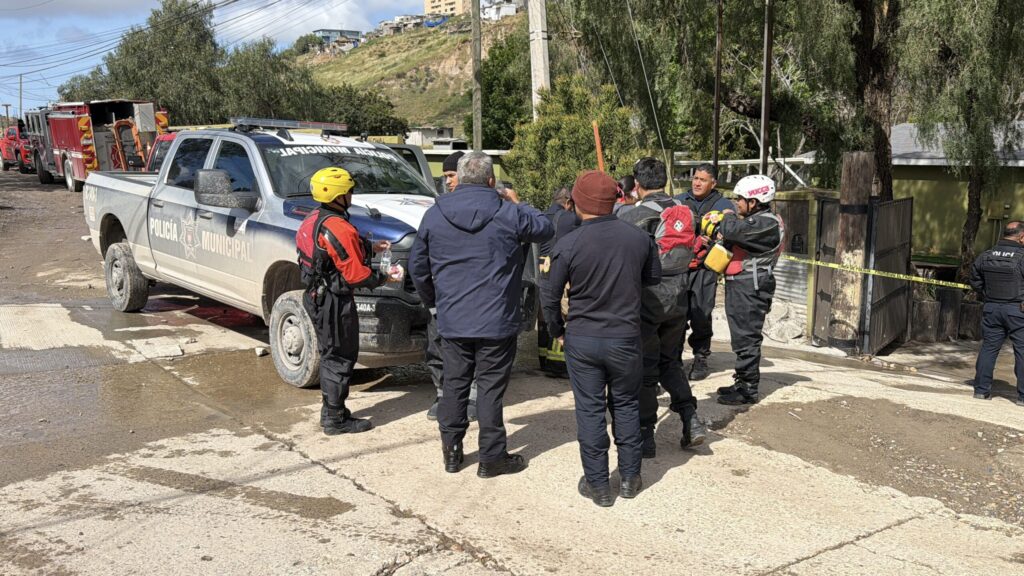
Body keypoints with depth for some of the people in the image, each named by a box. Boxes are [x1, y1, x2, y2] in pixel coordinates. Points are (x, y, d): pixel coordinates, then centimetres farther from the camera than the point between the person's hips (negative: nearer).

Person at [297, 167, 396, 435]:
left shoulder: (313, 220, 7)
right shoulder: (339, 229, -23)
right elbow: (356, 274, -21)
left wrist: (367, 248, 14)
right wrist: (384, 277, -6)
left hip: (316, 297, 10)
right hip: (335, 303, -9)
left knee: (330, 356, 19)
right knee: (340, 359, 1)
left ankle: (330, 410, 29)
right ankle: (335, 419, 9)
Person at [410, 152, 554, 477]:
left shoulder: (434, 215, 1)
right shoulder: (508, 214, -9)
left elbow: (417, 267, 9)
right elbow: (545, 229, 8)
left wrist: (432, 301, 23)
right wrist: (518, 204, 20)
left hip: (452, 321, 3)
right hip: (497, 321, -3)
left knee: (454, 384, 15)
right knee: (491, 388, 4)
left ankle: (452, 451, 22)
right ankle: (492, 457, 12)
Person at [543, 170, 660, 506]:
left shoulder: (568, 245, -13)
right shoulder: (639, 238, -5)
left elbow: (551, 298, -6)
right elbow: (653, 278, 12)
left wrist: (557, 330, 11)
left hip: (582, 340, -2)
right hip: (626, 338, 2)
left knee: (589, 410, 8)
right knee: (626, 405, 17)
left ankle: (597, 485, 16)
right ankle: (630, 478, 26)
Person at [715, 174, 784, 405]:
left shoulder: (767, 223, -17)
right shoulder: (759, 220, 17)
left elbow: (732, 231, -29)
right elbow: (732, 237, 16)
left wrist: (729, 216, -9)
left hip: (750, 288, -10)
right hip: (740, 285, 10)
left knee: (746, 338, -5)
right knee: (742, 337, 17)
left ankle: (748, 390, 1)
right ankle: (743, 382, 27)